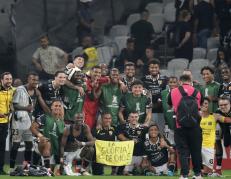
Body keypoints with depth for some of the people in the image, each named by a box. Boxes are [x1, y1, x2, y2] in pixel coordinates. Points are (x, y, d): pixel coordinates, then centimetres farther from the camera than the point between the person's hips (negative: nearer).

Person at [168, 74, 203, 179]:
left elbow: (169, 105, 20)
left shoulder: (173, 92, 4)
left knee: (183, 151, 3)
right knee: (196, 151, 13)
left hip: (180, 126, -1)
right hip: (195, 126, 1)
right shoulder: (197, 93, 6)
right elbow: (200, 107, 16)